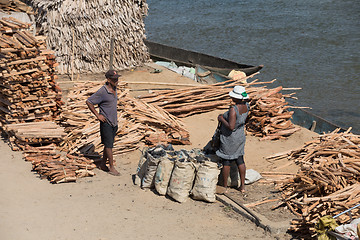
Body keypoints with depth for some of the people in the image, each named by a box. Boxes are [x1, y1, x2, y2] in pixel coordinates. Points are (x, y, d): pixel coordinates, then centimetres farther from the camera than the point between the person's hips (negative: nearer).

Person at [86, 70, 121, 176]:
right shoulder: (102, 91, -19)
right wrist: (97, 115, -12)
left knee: (109, 144, 13)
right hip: (106, 122, -8)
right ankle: (112, 167, 4)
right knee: (109, 145, -3)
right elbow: (88, 102, -14)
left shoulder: (114, 89, 6)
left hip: (113, 121, 8)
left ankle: (102, 164, 24)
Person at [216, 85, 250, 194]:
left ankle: (224, 187, 21)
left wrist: (221, 119, -20)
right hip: (240, 136, 7)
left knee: (226, 162, 9)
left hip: (229, 138, -7)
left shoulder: (233, 109, -32)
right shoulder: (246, 106, -8)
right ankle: (242, 186, 23)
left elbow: (231, 127, -35)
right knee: (240, 160, 17)